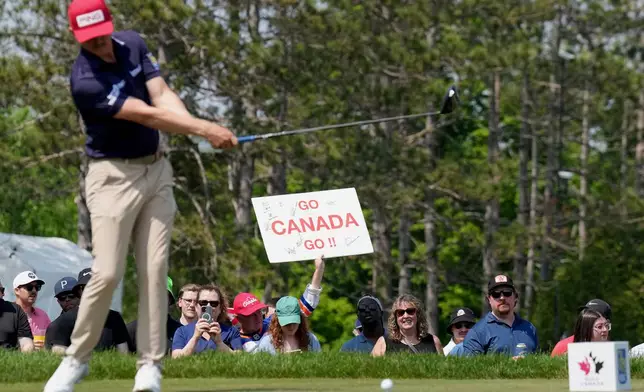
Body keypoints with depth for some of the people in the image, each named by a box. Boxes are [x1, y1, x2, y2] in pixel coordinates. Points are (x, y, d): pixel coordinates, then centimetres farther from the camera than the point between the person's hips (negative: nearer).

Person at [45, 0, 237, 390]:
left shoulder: (133, 44, 1)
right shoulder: (85, 81, -21)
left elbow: (162, 97, -8)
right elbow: (147, 115, -24)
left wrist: (201, 127, -27)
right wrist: (205, 129, -26)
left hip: (156, 171, 6)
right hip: (114, 177, -6)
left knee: (154, 270, -2)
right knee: (107, 273, -11)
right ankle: (77, 358, 6)